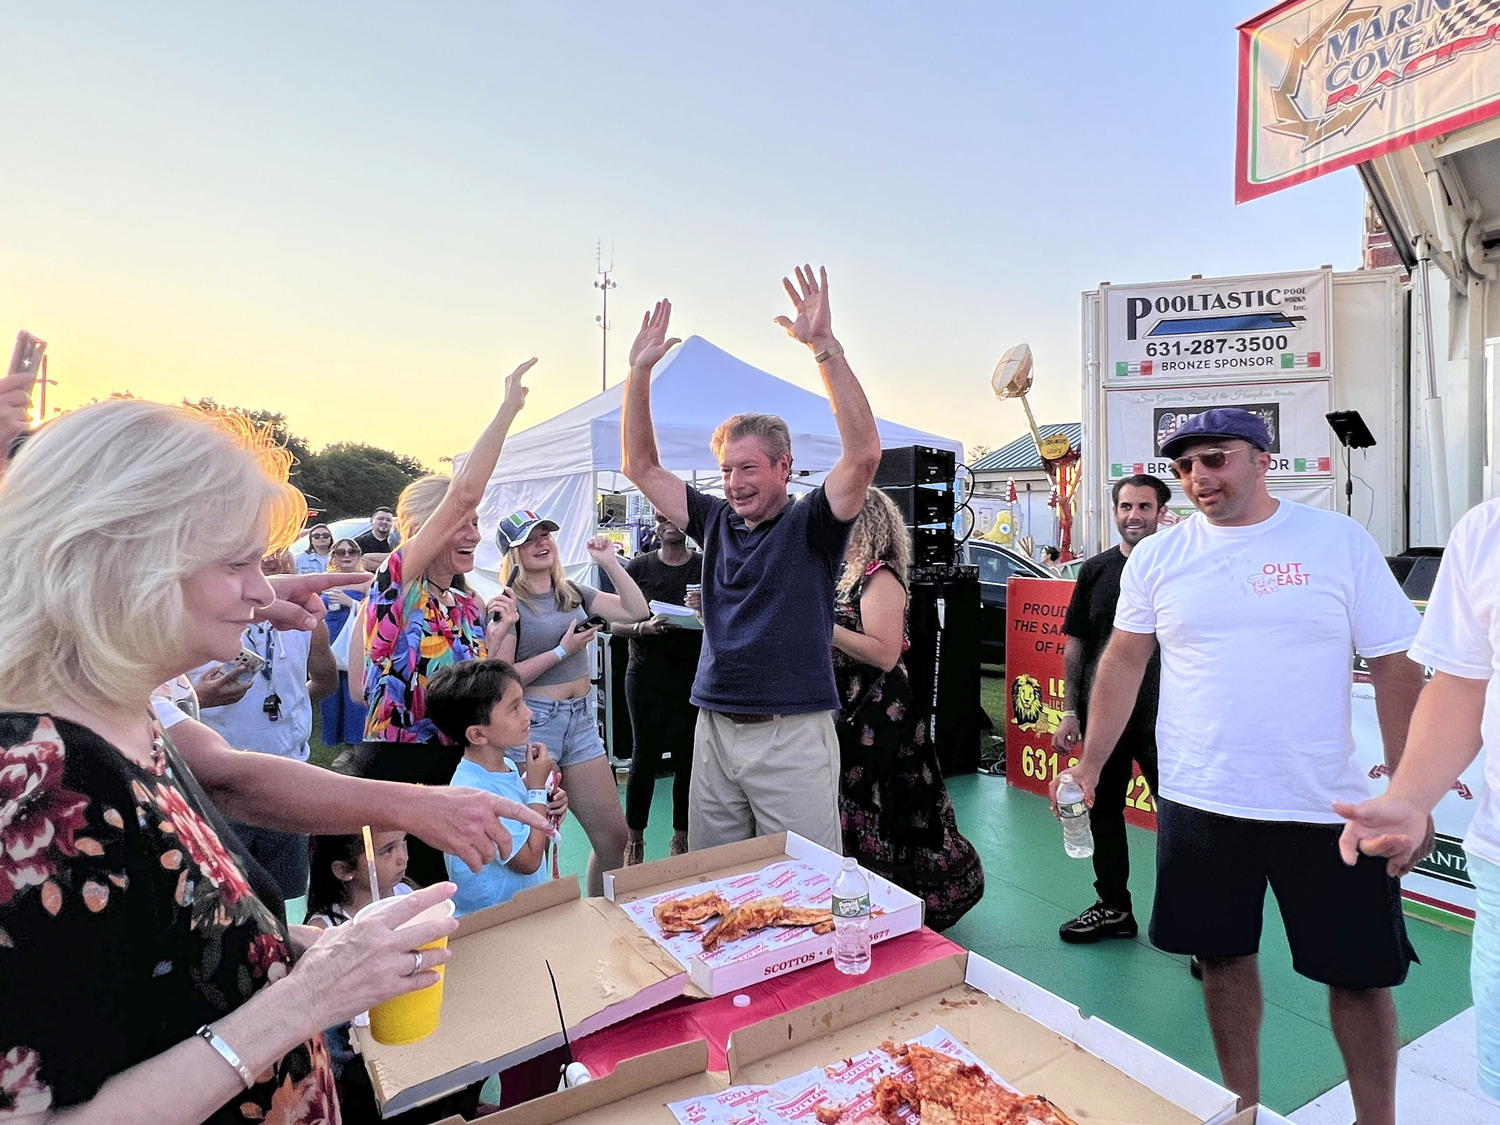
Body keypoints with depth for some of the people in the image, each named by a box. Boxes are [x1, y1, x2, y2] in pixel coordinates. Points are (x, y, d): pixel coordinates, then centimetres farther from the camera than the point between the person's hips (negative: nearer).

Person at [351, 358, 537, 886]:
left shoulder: (470, 606, 9)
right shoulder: (396, 581, -10)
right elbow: (464, 490, -23)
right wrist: (508, 408, -19)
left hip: (457, 765, 7)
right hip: (394, 767, -7)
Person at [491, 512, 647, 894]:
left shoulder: (574, 593, 11)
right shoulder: (509, 603, -5)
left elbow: (637, 611, 6)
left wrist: (610, 562, 2)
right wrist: (563, 650, -13)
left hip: (581, 720, 6)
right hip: (532, 723, -5)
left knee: (614, 835, 8)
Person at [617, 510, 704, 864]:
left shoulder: (706, 567, 5)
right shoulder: (639, 566, 3)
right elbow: (617, 623, 3)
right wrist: (645, 627, -17)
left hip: (694, 675, 1)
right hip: (647, 674, -1)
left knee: (688, 758, 8)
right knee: (645, 756, 6)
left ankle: (681, 838, 25)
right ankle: (634, 840, 23)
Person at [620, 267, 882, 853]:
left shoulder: (810, 524, -4)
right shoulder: (717, 522, 10)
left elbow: (864, 451, -20)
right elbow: (641, 466, 14)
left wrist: (825, 346, -25)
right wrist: (639, 371, 5)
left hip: (792, 735, -5)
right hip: (714, 732, 5)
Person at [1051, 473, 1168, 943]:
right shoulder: (1095, 570, 7)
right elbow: (1075, 645, 8)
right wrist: (1071, 712, 4)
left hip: (1162, 716, -4)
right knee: (1103, 812, 13)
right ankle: (1113, 908, 31)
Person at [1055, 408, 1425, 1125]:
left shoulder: (1340, 541, -3)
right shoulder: (1156, 557, 0)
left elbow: (1395, 667, -1)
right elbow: (1123, 663, 4)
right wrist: (1089, 767, -1)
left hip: (1329, 809, -1)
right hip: (1199, 805, 1)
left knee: (1361, 973, 11)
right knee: (1224, 957, 14)